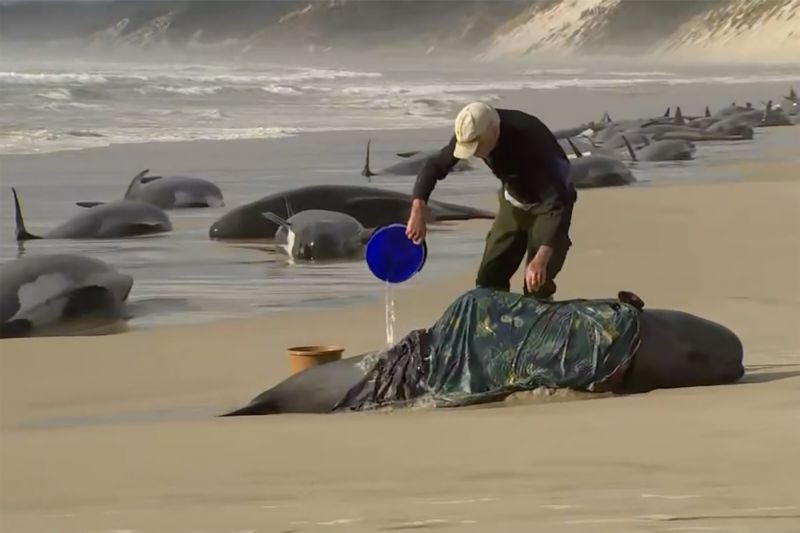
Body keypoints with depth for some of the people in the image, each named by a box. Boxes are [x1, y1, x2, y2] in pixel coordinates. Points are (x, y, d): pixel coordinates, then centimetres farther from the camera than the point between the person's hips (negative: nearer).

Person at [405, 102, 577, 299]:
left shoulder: (531, 141, -39)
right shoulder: (471, 132, -22)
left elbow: (557, 203, -44)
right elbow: (434, 166, -11)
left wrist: (541, 259, -54)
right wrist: (418, 212, -29)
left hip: (548, 204, -6)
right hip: (513, 201, 6)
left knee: (536, 286, -15)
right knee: (489, 278, 3)